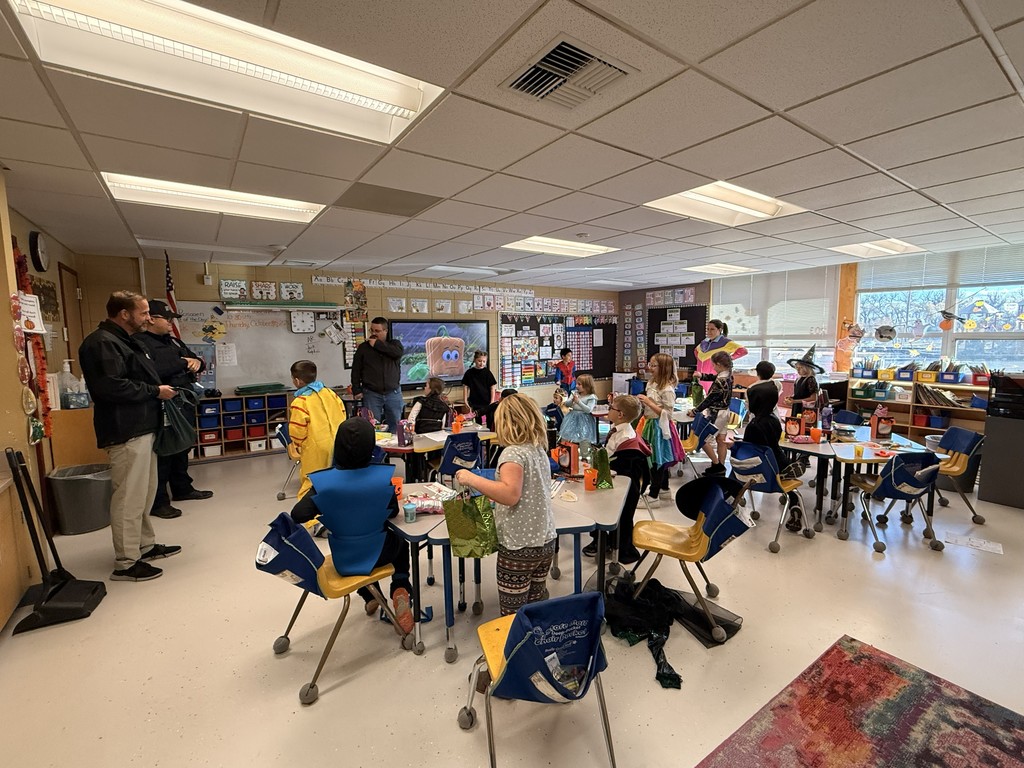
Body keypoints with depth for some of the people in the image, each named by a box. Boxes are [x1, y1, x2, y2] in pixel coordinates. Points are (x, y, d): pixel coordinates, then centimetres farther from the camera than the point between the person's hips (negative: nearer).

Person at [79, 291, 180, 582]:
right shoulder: (102, 343, -14)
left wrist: (158, 389, 9)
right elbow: (111, 386, -26)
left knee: (145, 493, 18)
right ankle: (126, 563, 6)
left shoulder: (125, 341, 19)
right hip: (126, 432, -11)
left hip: (142, 428, 11)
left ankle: (145, 545, 31)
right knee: (130, 498, -4)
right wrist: (155, 391, -16)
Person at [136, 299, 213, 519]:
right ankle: (158, 502, 5)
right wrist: (183, 362, -12)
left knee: (182, 449, 18)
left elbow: (196, 360, 23)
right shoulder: (141, 343, -11)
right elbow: (153, 371, -26)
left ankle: (182, 488, 31)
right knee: (162, 453, -4)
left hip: (184, 404, 9)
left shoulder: (174, 341, 17)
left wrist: (197, 362, -2)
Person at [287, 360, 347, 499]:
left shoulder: (300, 402, -14)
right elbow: (342, 415, 11)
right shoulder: (330, 393, 5)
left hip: (315, 451, -7)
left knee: (309, 485, 1)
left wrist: (295, 447, 5)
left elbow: (297, 431, -13)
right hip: (337, 446, 7)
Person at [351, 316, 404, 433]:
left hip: (393, 393, 1)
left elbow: (398, 352, -17)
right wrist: (357, 390, -1)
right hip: (371, 394, 0)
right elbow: (356, 370, 7)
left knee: (395, 427, 8)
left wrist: (377, 344, -11)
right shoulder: (363, 347, 7)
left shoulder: (394, 344, 7)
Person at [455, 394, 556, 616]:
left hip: (519, 547, -8)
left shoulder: (513, 452, -17)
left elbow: (510, 495, -29)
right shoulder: (539, 449, 6)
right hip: (545, 541, 8)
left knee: (512, 615, 7)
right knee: (535, 608, 20)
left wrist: (471, 479, -23)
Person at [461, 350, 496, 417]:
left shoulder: (487, 372, -1)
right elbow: (465, 387, 5)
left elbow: (492, 387, 0)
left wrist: (492, 402, -4)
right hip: (474, 404, 1)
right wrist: (465, 401, 1)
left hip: (487, 403, 0)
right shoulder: (469, 372, 0)